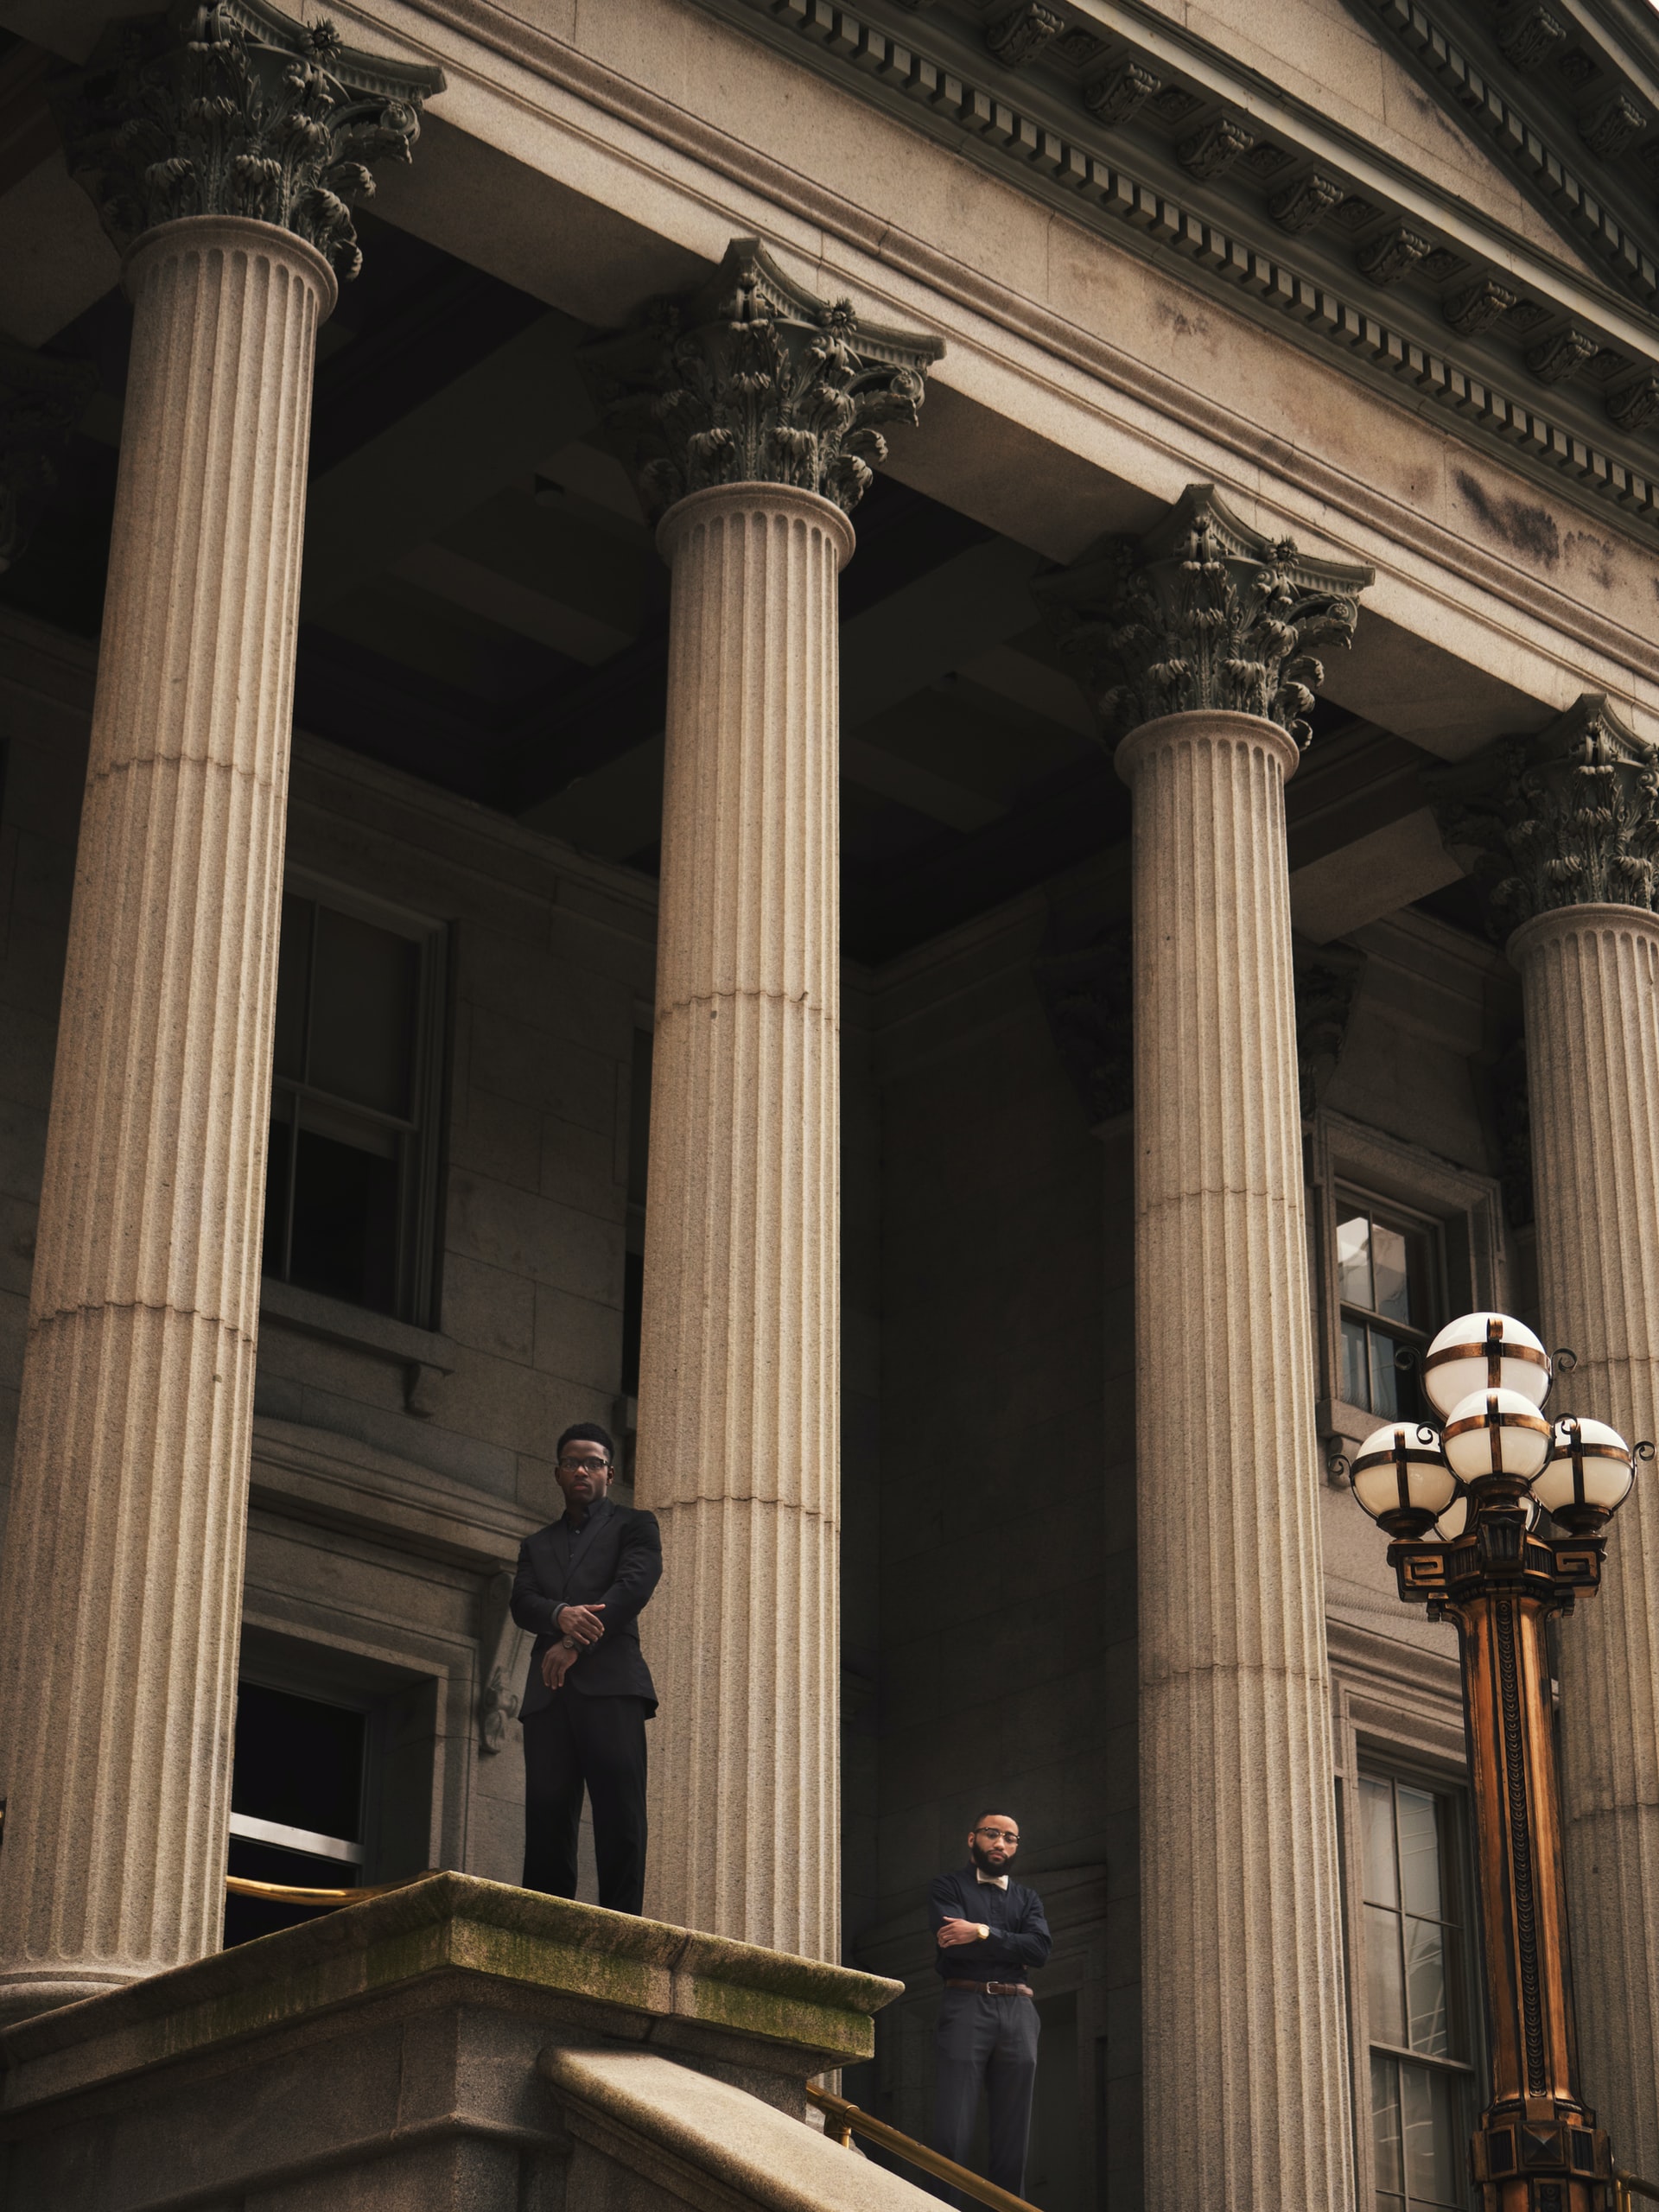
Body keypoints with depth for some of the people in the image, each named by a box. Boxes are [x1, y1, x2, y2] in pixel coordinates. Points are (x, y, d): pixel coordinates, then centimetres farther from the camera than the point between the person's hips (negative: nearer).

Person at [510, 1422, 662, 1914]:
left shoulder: (634, 1526, 17)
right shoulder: (537, 1545, 28)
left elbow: (636, 1585, -2)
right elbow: (522, 1603, 10)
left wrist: (574, 1644, -11)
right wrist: (560, 1614, -14)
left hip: (610, 1683, -4)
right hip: (549, 1691, 4)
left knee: (618, 1813, -14)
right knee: (546, 1816, -5)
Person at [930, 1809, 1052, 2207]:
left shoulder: (1027, 1898, 22)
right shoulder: (949, 1887, 10)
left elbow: (1041, 1949, 3)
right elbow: (953, 1944, -8)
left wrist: (983, 1933, -6)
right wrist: (1013, 1949, 0)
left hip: (1018, 2012, 4)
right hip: (966, 2006, -4)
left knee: (1014, 2134, 1)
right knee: (952, 2131, -11)